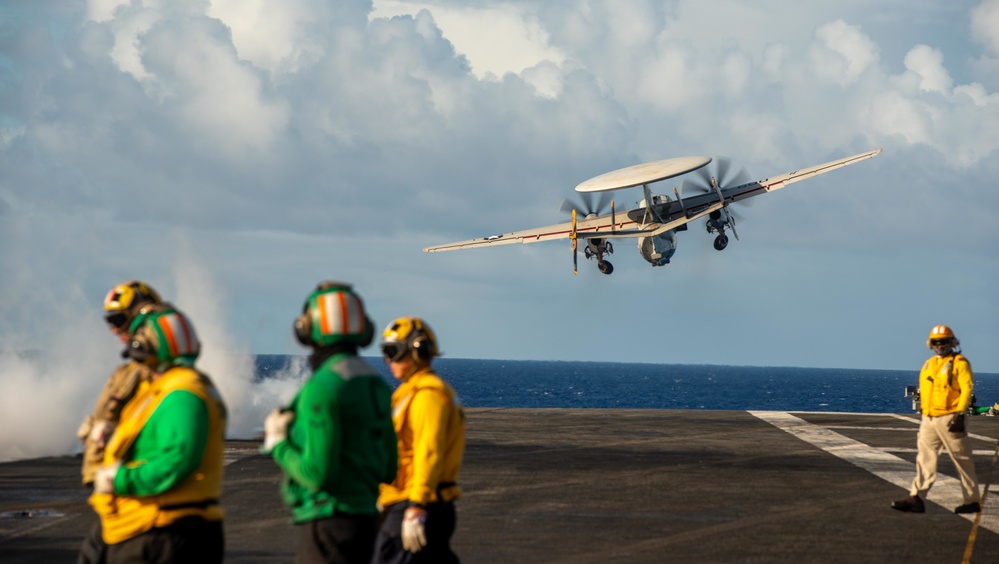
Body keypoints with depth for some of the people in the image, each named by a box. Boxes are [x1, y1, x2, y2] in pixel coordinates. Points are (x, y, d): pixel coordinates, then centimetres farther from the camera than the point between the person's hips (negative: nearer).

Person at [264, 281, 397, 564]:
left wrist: (278, 444, -5)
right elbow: (388, 471, 15)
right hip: (365, 517, 9)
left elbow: (317, 474, -22)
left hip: (329, 524, -9)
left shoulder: (322, 388, -18)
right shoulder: (376, 384, 10)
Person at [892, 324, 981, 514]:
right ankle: (916, 498, -1)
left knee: (962, 459, 0)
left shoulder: (959, 363, -5)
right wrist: (924, 413, 19)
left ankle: (972, 501, 7)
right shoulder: (929, 364, 16)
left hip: (949, 418, -7)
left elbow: (967, 389, -12)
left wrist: (960, 414, -19)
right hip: (929, 419, 7)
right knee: (925, 458, 1)